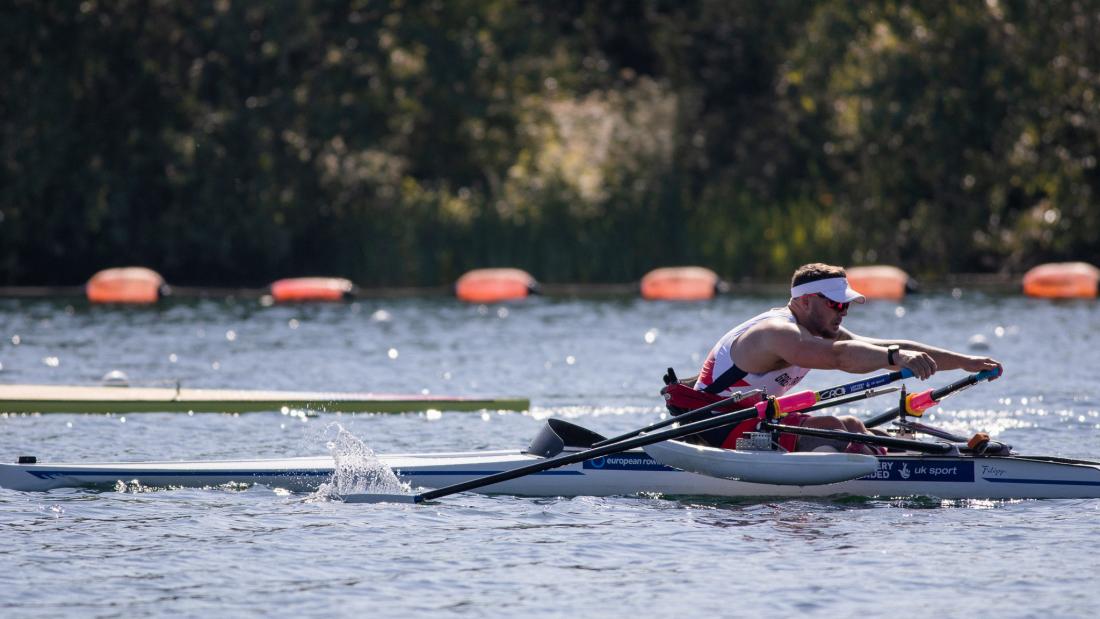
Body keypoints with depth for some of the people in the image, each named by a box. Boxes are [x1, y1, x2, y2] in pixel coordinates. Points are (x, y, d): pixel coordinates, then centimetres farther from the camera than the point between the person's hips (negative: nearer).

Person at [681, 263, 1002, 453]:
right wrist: (896, 357, -55)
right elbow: (838, 355, -43)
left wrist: (963, 362, -5)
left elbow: (887, 348, 1)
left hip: (750, 416, 10)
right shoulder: (779, 333, -24)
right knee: (830, 428, -24)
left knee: (852, 427, 1)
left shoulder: (819, 332, 6)